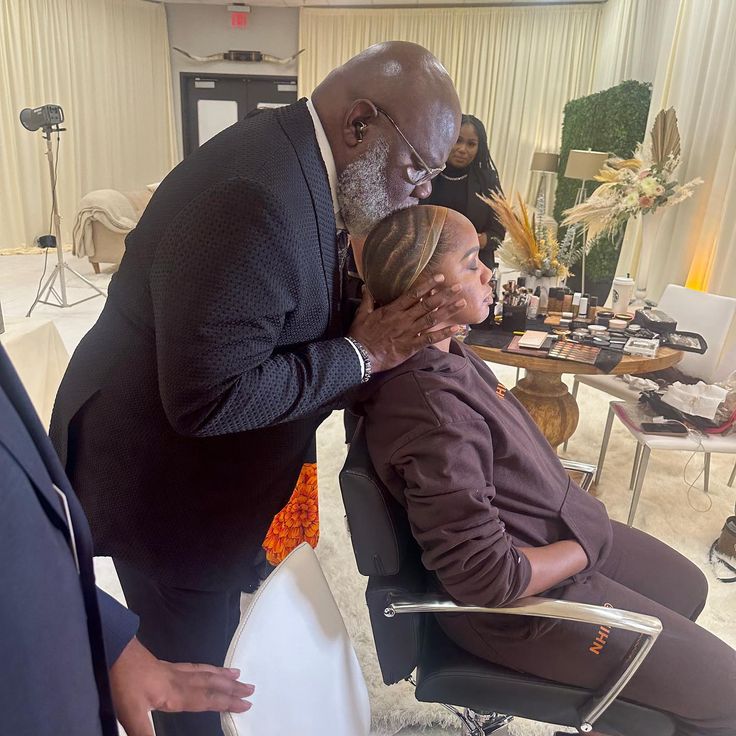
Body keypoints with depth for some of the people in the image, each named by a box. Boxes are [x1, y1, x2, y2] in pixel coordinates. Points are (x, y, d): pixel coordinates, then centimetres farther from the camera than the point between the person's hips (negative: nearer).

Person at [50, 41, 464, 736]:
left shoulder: (294, 158, 0)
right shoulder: (254, 197, -32)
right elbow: (206, 398, -32)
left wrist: (389, 324, -8)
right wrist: (362, 354, -25)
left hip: (204, 459, 9)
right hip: (156, 474, -9)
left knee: (222, 633, 28)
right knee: (196, 669, 15)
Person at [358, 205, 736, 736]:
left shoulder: (447, 354, -3)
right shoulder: (429, 410, -35)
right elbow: (488, 577, -32)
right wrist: (588, 548, -16)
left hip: (560, 526, 9)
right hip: (525, 599, -9)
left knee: (687, 588, 27)